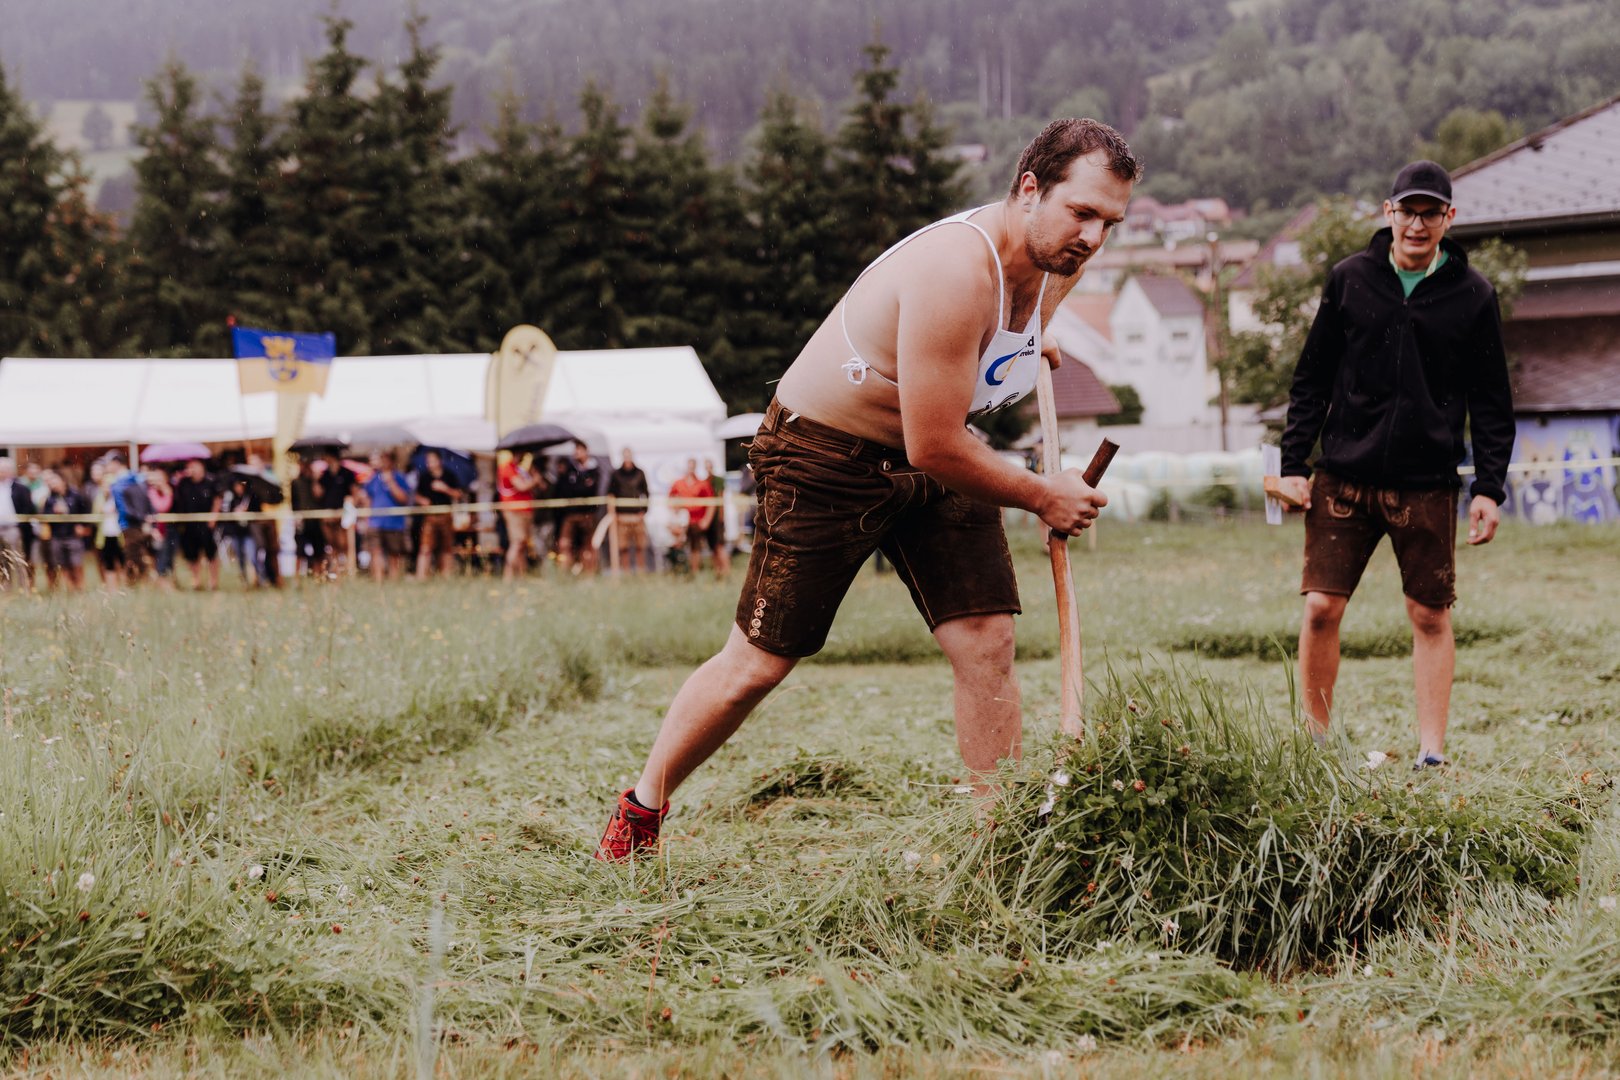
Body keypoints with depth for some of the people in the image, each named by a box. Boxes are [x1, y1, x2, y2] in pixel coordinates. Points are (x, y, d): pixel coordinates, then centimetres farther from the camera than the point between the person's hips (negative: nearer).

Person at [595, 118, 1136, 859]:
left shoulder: (1058, 264, -6)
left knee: (987, 642, -6)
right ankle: (641, 810, 22)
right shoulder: (955, 271, -35)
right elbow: (935, 446, -32)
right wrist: (1041, 497, -21)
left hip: (934, 453, 7)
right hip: (824, 457, -7)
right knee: (758, 664, 1)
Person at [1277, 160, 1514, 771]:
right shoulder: (1350, 279, 4)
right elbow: (1312, 379, 9)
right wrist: (1294, 462, 2)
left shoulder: (1472, 295, 2)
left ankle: (1432, 754, 10)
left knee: (1431, 617, 3)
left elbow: (1492, 401, 6)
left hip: (1428, 485, 0)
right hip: (1344, 478, 1)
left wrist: (1490, 487, -1)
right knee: (1321, 608, -4)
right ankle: (1314, 741, 8)